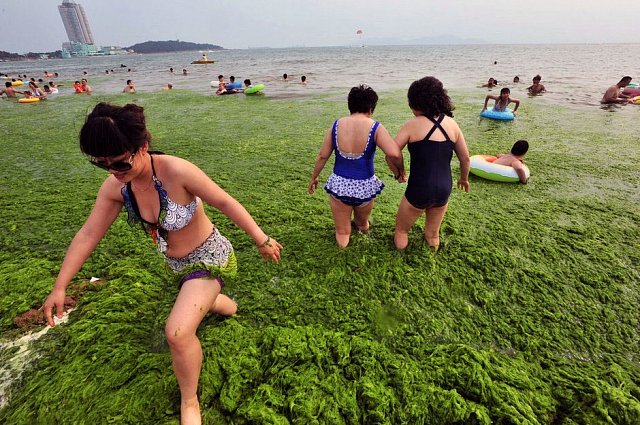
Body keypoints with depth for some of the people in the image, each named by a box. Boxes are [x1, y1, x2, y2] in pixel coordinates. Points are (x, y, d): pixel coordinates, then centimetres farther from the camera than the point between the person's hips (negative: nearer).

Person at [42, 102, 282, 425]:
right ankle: (227, 306, 72)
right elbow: (88, 235, -2)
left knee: (178, 332, -22)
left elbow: (225, 203, -24)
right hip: (178, 264, 8)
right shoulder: (114, 187, -11)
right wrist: (59, 287, 2)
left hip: (209, 258, -7)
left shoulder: (176, 171, -30)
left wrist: (261, 240, -18)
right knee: (197, 302, 34)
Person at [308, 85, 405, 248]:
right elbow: (394, 154, -26)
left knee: (342, 234, 25)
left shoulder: (337, 125, -4)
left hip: (339, 184, 1)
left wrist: (313, 178, 16)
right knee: (363, 225, 34)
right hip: (364, 186, -1)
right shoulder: (375, 128, -12)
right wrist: (399, 172, -6)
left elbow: (322, 156, 2)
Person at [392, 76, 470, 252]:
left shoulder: (413, 125, -11)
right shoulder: (451, 123, 2)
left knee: (401, 231, 21)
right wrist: (464, 178, 27)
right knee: (433, 235, 27)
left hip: (418, 191, -5)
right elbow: (465, 158, 10)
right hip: (444, 190, 5)